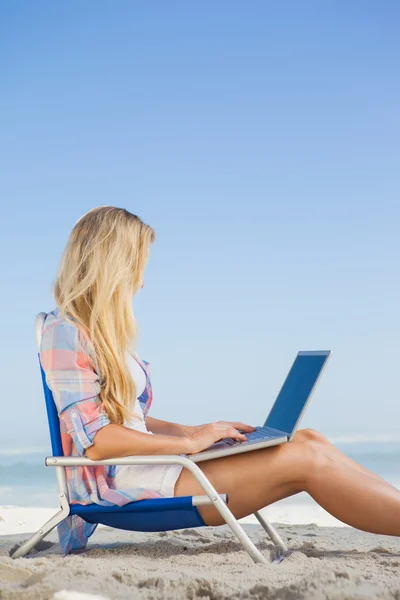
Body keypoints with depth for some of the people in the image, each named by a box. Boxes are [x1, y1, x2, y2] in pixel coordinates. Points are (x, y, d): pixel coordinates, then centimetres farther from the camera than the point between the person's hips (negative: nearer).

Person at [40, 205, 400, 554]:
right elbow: (94, 440, -18)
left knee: (308, 441, -5)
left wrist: (198, 432, 10)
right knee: (305, 461, -16)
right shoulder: (64, 332, -10)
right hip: (124, 487, -9)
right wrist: (188, 443, -14)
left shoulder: (99, 332, 18)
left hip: (141, 471, 9)